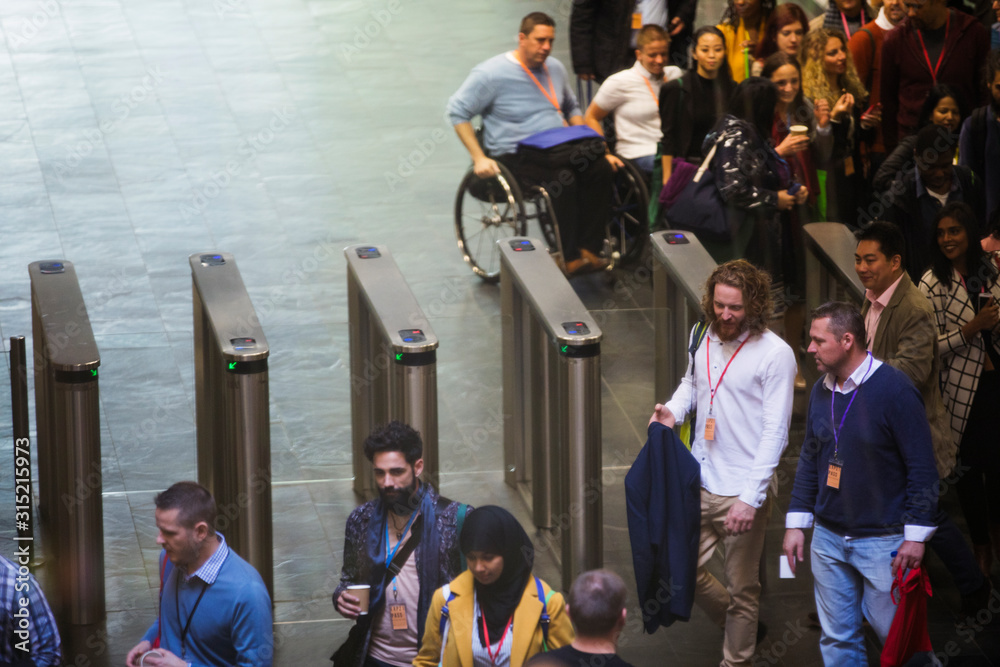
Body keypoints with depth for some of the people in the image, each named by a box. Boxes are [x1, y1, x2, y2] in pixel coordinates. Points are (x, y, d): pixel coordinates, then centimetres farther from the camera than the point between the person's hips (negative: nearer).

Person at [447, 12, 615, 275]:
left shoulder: (555, 69, 15)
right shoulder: (491, 73, -6)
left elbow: (572, 108, 31)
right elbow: (458, 111, -6)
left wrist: (584, 140, 12)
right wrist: (479, 158, -14)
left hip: (559, 149, 6)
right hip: (516, 154, -6)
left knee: (601, 169, -24)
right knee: (562, 179, -34)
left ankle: (588, 249, -22)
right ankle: (569, 258, -27)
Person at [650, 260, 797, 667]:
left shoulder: (775, 354, -14)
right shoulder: (703, 339, 5)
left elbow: (774, 433, -15)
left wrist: (750, 498, -20)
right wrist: (674, 409, 1)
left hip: (741, 493, -6)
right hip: (699, 483, 6)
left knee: (742, 590, 6)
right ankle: (739, 627, 37)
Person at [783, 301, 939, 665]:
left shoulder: (893, 389, -14)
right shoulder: (822, 390, 6)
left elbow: (921, 466, -13)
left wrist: (917, 534, -14)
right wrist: (796, 523, 10)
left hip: (883, 540, -6)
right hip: (828, 537, 6)